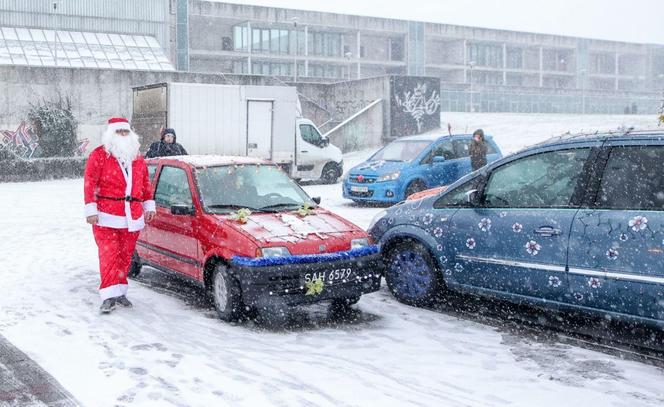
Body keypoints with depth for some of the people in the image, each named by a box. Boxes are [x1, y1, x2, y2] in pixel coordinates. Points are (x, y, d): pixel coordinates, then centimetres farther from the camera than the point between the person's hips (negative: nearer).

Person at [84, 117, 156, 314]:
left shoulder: (137, 157, 16)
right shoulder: (99, 155, -1)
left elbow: (145, 182, 22)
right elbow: (89, 183, -6)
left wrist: (148, 205, 18)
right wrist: (91, 209, -12)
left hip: (132, 217, 5)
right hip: (106, 216, -5)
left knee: (126, 255, 8)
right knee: (109, 255, -10)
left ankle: (119, 291, 20)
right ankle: (109, 296, -10)